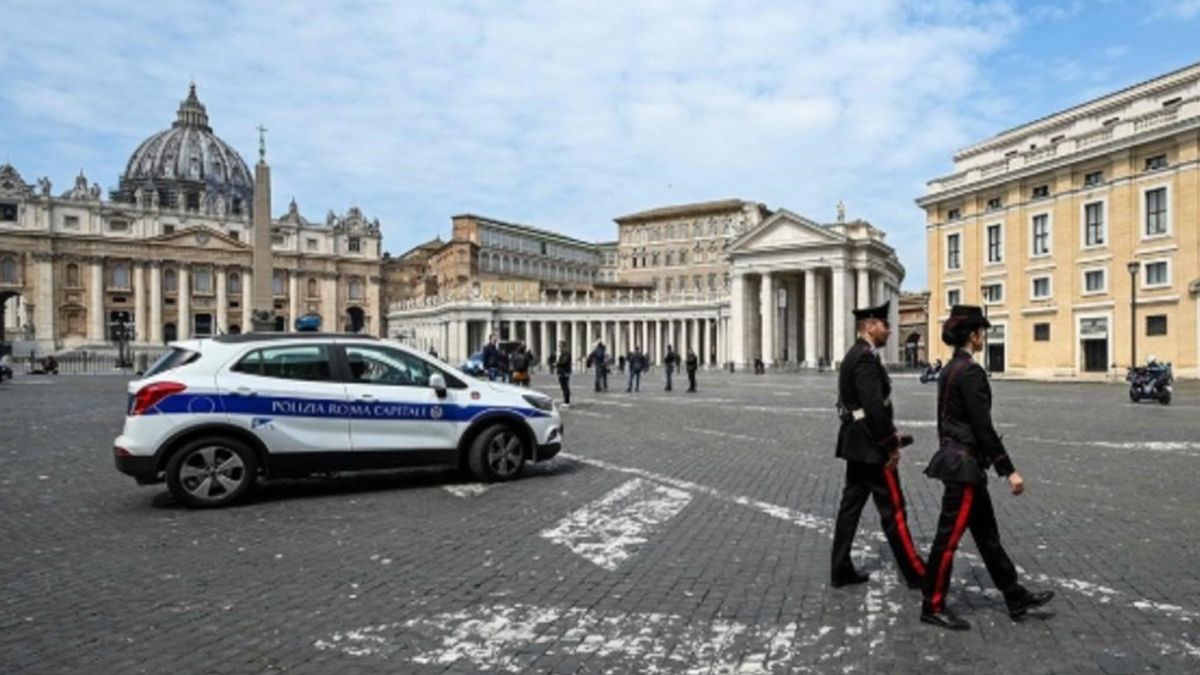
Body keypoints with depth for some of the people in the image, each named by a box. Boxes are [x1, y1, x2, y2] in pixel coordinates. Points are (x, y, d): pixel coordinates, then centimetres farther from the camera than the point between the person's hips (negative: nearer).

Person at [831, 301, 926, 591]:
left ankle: (841, 570, 18)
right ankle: (916, 573, 15)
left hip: (855, 444, 10)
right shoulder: (866, 357, -18)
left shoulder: (854, 354, 14)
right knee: (893, 510, 2)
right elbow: (874, 407, -24)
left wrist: (891, 433, 16)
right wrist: (891, 446, -16)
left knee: (851, 505, 12)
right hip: (870, 446, -10)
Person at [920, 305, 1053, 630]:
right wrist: (1009, 470, -16)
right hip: (965, 464, -10)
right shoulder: (971, 371, -18)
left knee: (987, 534, 18)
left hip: (953, 459, 10)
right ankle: (933, 606, 12)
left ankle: (1017, 599, 31)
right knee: (949, 537, 0)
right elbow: (983, 426, -20)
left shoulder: (950, 369, 11)